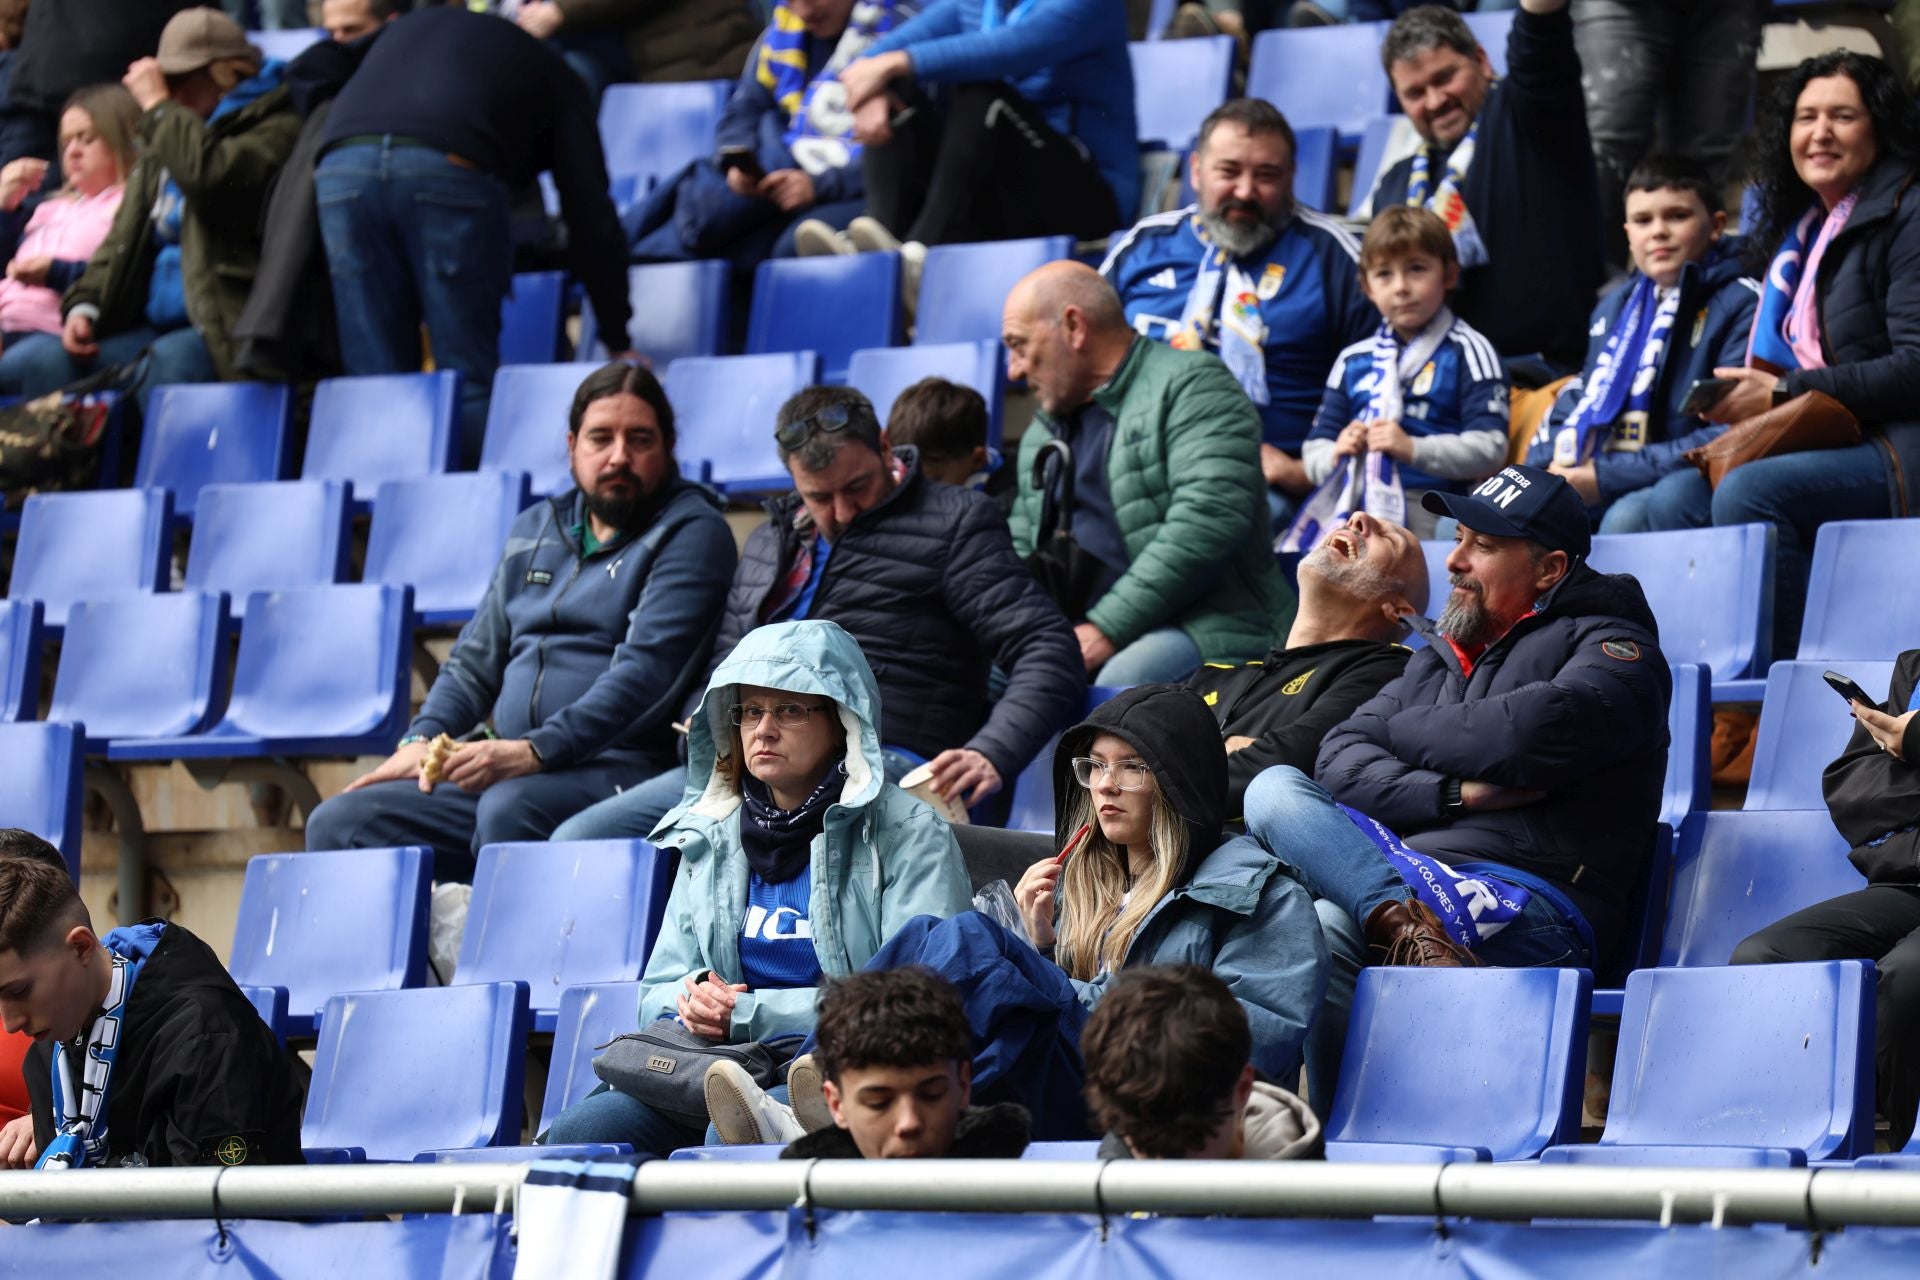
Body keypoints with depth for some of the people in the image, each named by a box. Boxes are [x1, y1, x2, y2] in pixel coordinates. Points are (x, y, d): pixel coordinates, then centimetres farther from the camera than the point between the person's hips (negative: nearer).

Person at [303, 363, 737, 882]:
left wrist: (535, 752, -26)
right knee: (339, 824, -10)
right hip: (503, 767, 7)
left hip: (616, 768, -7)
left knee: (510, 808, -38)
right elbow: (476, 658, 26)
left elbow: (645, 673, -14)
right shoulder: (536, 529, 22)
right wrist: (423, 739, 6)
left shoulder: (691, 533, -1)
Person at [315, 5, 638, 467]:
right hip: (448, 169, -3)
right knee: (470, 381, 5)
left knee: (374, 377, 8)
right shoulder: (554, 78, 28)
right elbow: (591, 218, 22)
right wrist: (619, 342, 28)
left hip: (342, 164, 4)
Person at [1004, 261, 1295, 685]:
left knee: (1123, 683, -39)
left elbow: (1209, 521, -16)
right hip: (1075, 634, 7)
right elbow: (1021, 544, 28)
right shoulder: (1044, 426, 26)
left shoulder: (1191, 384, -2)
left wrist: (1108, 627, -19)